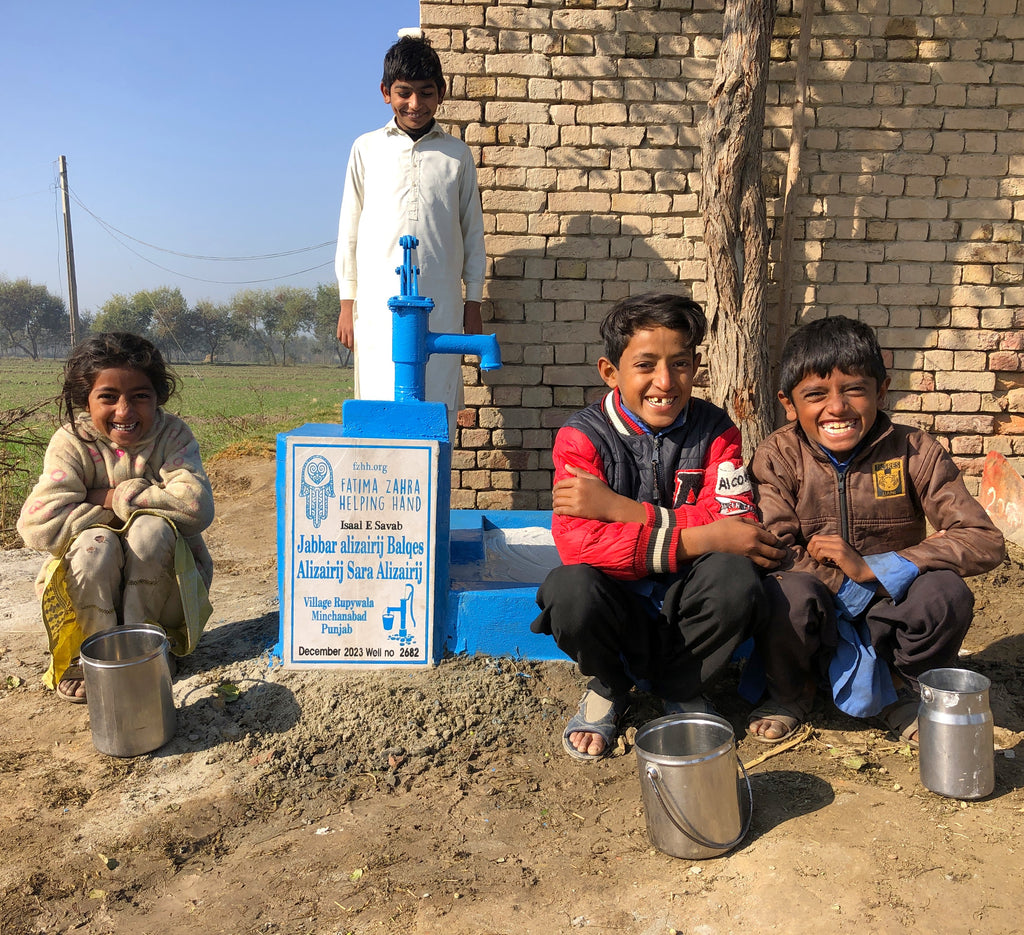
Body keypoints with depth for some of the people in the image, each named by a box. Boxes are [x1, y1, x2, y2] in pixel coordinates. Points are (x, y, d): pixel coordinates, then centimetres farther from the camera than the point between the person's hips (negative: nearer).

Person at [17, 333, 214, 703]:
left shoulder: (173, 435, -12)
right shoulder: (72, 442, -12)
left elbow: (197, 506, -30)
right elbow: (38, 525, -26)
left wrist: (113, 497, -25)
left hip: (162, 582, 0)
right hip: (93, 589, 0)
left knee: (152, 528, -29)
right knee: (95, 542, -30)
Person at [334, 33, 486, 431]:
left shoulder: (457, 155, 11)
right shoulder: (366, 149, 11)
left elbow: (473, 232, 14)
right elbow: (350, 229, 12)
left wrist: (473, 301, 9)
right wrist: (347, 301, 7)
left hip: (441, 304, 0)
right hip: (379, 304, 0)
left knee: (438, 406, -2)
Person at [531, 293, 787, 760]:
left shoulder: (715, 431, -3)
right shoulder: (582, 437, -9)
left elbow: (736, 525, -16)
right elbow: (576, 541, -23)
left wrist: (620, 508, -24)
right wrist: (701, 539, -29)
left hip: (686, 607, 1)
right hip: (617, 607, -1)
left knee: (735, 574, -30)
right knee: (569, 588, -33)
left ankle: (681, 689, 3)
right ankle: (610, 685, 4)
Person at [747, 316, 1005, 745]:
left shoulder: (914, 452, -8)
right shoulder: (778, 456, -10)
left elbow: (985, 541, -15)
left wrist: (872, 567, -29)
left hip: (885, 620, 2)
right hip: (814, 627, -1)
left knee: (946, 592, -27)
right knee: (790, 592, -33)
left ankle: (903, 692, 5)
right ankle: (789, 692, 1)